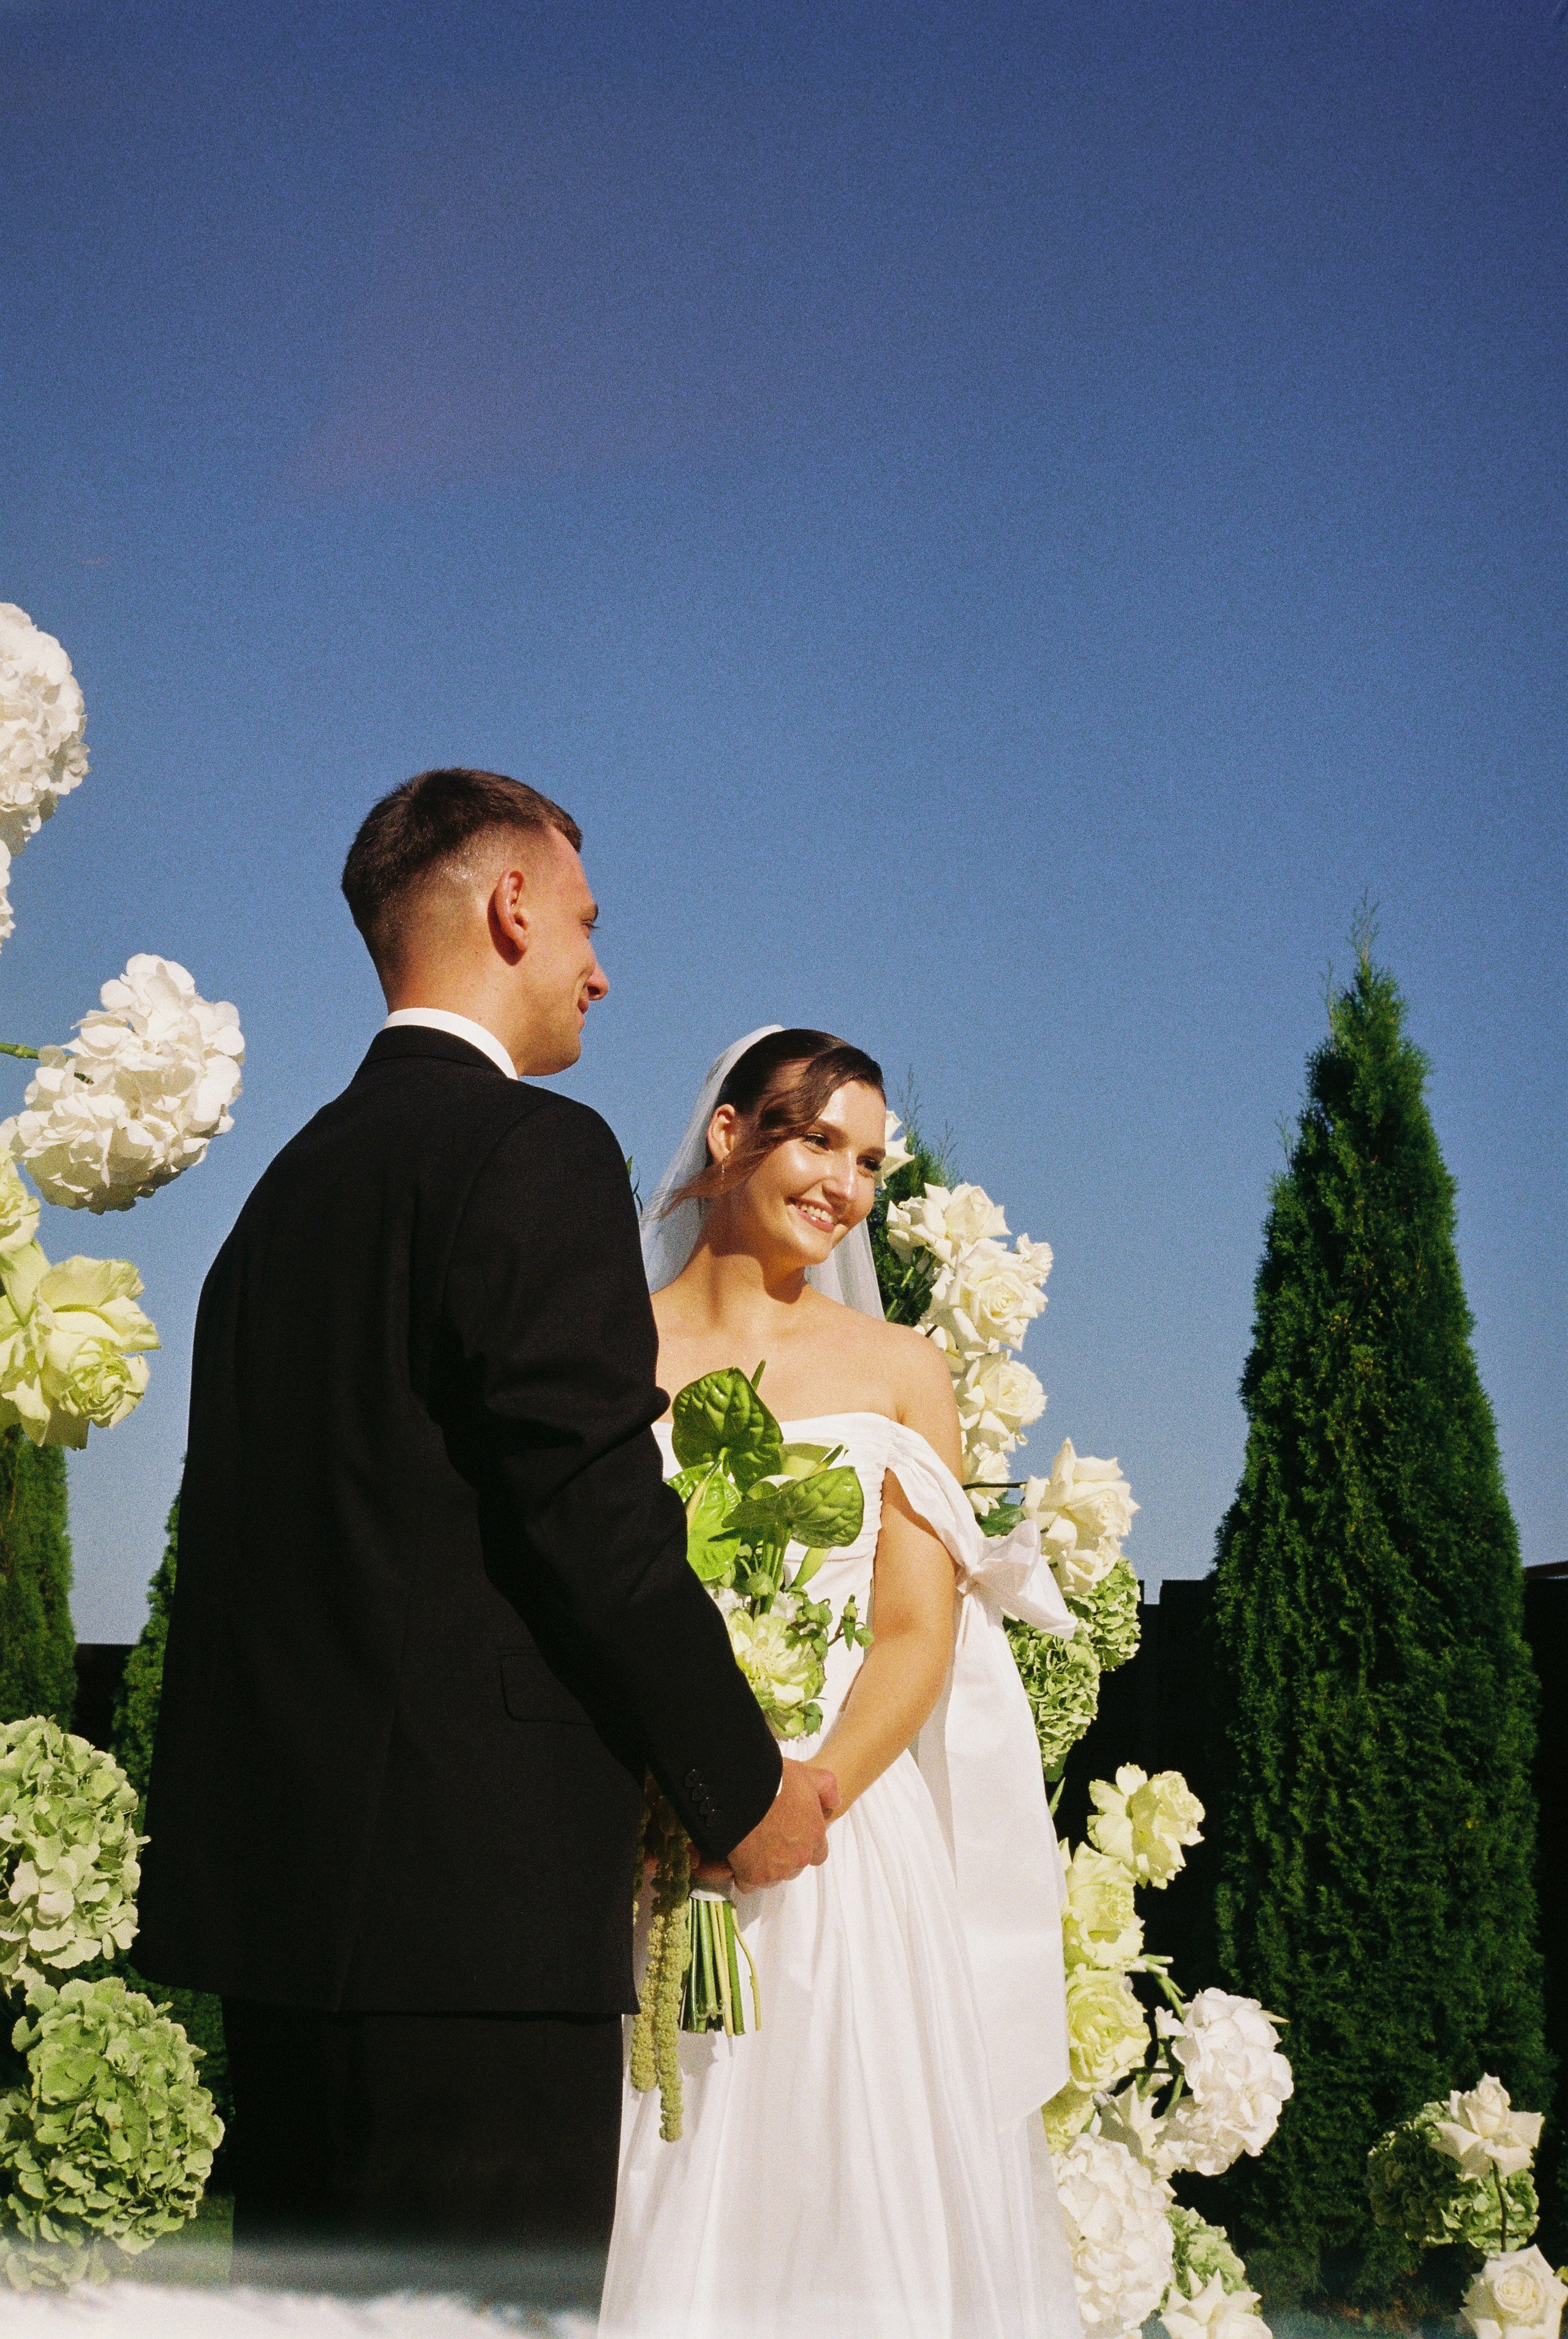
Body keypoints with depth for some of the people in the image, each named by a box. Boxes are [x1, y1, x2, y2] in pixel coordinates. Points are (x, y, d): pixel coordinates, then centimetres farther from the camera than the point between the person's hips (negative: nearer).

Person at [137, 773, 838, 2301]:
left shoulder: (293, 1181, 16)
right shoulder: (534, 1154, -10)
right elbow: (603, 1521, -15)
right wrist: (743, 1792, -2)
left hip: (279, 1870, 9)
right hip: (473, 1888, -9)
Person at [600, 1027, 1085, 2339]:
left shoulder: (898, 1370, 10)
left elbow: (921, 1632, 1)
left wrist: (812, 1796, -17)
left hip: (846, 1856, 1)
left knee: (848, 2209, 0)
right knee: (650, 2221, -1)